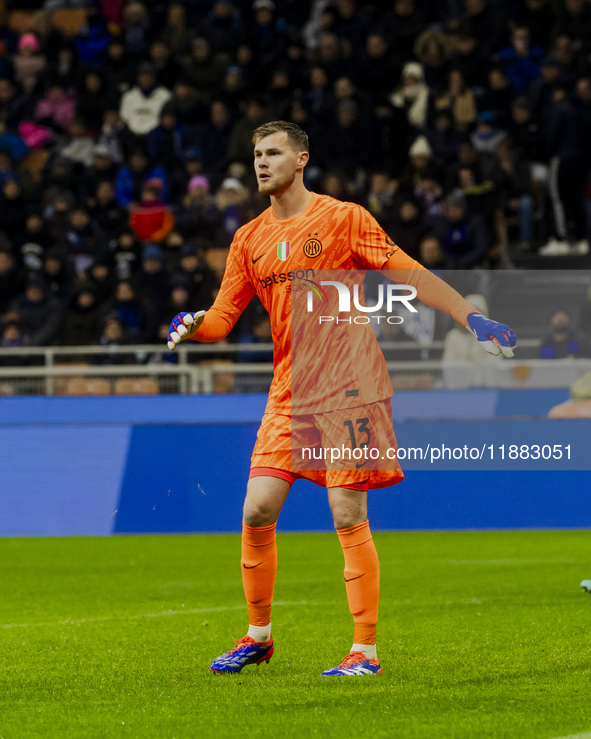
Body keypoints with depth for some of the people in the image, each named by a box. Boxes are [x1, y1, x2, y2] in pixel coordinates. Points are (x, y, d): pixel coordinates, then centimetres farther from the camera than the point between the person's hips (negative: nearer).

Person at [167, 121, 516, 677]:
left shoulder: (343, 219, -2)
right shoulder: (249, 239, 12)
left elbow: (408, 274, -3)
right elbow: (221, 320, 11)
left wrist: (472, 318, -9)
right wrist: (192, 325, -12)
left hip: (349, 386, -5)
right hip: (289, 394, 5)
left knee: (348, 517, -8)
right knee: (257, 511, -2)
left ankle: (365, 651, -1)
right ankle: (258, 636, 15)